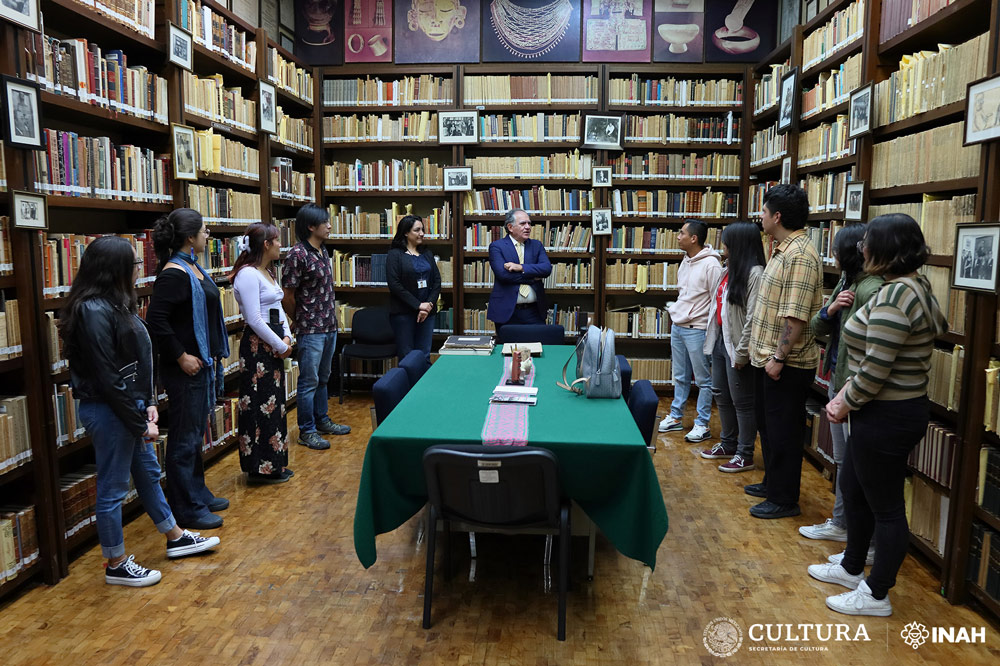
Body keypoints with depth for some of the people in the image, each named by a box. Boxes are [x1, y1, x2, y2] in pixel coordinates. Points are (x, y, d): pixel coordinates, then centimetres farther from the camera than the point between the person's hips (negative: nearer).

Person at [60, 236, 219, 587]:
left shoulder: (114, 303, 8)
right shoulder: (94, 311, -22)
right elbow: (107, 378, -22)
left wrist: (148, 403, 4)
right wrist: (140, 423, -17)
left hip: (129, 405, 10)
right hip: (108, 411, -10)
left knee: (148, 473, 21)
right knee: (113, 488, 5)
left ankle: (176, 538, 37)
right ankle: (116, 566, 22)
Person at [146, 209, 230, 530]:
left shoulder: (194, 268, 11)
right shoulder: (174, 273, -18)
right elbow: (156, 319, -24)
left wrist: (214, 355, 16)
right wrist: (181, 356, -21)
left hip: (203, 363, 10)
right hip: (186, 369, -10)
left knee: (195, 434, 19)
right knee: (185, 439, 1)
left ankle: (199, 494, 33)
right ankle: (187, 508, 13)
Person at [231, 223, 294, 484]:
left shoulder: (267, 272, 14)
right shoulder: (248, 274, -17)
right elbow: (254, 319, -21)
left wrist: (287, 337, 1)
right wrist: (280, 346, -15)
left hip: (274, 345, 10)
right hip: (257, 346, -10)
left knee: (274, 403, 15)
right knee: (260, 406, -2)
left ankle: (274, 464, 26)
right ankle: (261, 468, 9)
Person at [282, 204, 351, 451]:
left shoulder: (323, 251, 10)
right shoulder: (297, 254, -17)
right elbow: (288, 296, -14)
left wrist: (331, 319, 14)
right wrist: (299, 321, -1)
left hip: (329, 326, 8)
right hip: (311, 329, -8)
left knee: (323, 378, 19)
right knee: (309, 381, 1)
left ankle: (322, 421, 32)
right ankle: (306, 431, 12)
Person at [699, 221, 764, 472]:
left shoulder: (755, 273, -17)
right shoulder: (727, 270, 12)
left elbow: (753, 317, -20)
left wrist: (742, 352, -20)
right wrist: (713, 337, 11)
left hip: (736, 346, -9)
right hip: (720, 339, 10)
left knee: (742, 401, 1)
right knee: (721, 395, 18)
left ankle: (745, 456, 14)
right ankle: (728, 444, 34)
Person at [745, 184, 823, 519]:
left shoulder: (800, 255, -21)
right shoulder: (783, 249, 13)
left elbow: (796, 316, -26)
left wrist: (780, 357, -24)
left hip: (787, 365, -10)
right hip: (770, 357, 10)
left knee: (783, 431, 2)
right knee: (768, 424, 21)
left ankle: (784, 500, 15)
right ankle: (772, 482, 37)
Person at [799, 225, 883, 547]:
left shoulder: (872, 290, -20)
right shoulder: (845, 282, 10)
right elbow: (817, 327, 10)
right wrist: (830, 309, -10)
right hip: (837, 380, 10)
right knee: (843, 460, 19)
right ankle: (840, 523, 32)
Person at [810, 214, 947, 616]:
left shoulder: (895, 295, -24)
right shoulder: (912, 286, 10)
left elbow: (876, 369, -25)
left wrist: (846, 404, -10)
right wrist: (845, 394, 6)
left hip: (887, 417, -10)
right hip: (887, 412, 11)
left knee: (885, 506, 5)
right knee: (853, 488, 22)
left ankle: (876, 596, 21)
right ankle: (853, 568, 40)